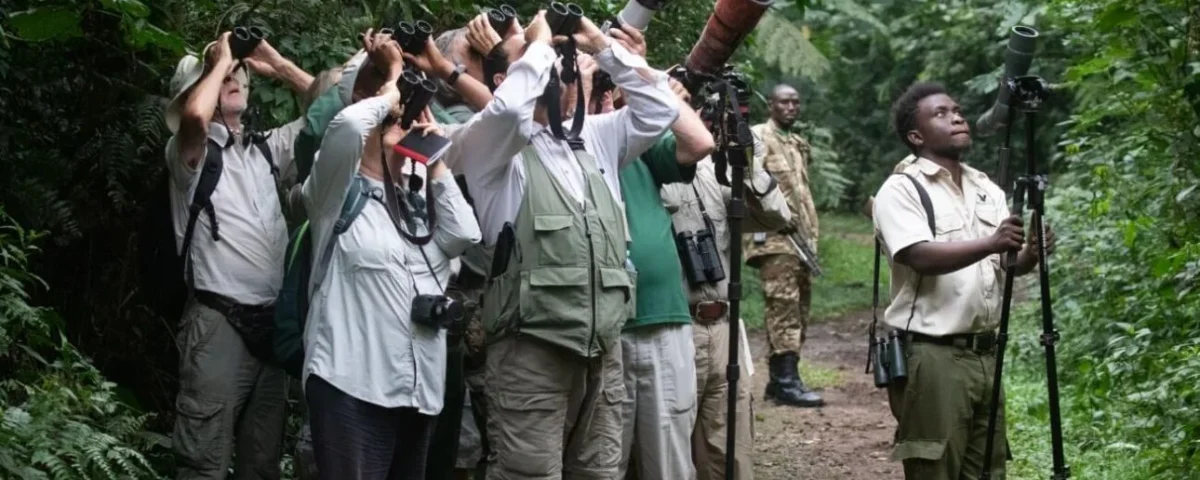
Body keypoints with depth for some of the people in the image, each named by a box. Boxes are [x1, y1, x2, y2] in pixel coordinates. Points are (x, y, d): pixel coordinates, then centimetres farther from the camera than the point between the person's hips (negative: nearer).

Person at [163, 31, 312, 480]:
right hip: (218, 322, -6)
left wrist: (277, 65, 10)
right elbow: (194, 116, -23)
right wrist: (219, 61, -6)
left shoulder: (267, 148, 18)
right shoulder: (191, 151, 1)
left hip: (271, 321, 6)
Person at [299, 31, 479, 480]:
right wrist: (393, 88, 2)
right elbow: (346, 125, -16)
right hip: (353, 386, -7)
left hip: (417, 389, 7)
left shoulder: (413, 204, 23)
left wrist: (436, 163, 13)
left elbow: (463, 237, 8)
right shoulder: (336, 195, 3)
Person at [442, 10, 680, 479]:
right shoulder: (491, 144, 0)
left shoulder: (594, 136, 19)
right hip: (531, 348, -6)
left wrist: (602, 45, 12)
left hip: (603, 346, 6)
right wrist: (539, 44, -5)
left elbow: (660, 107, 16)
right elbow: (508, 109, -22)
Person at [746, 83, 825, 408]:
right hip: (774, 237, -9)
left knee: (799, 308, 9)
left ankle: (779, 379, 15)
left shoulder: (799, 144, 22)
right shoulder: (758, 137, -4)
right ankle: (787, 381, -16)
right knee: (783, 305, -14)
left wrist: (812, 234, 17)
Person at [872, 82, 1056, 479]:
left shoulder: (987, 189, 15)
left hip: (986, 353, 7)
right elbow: (922, 257, -21)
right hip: (931, 356, -7)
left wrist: (1030, 254, -10)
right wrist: (990, 244, -33)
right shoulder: (901, 190, -7)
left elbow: (1008, 263, 13)